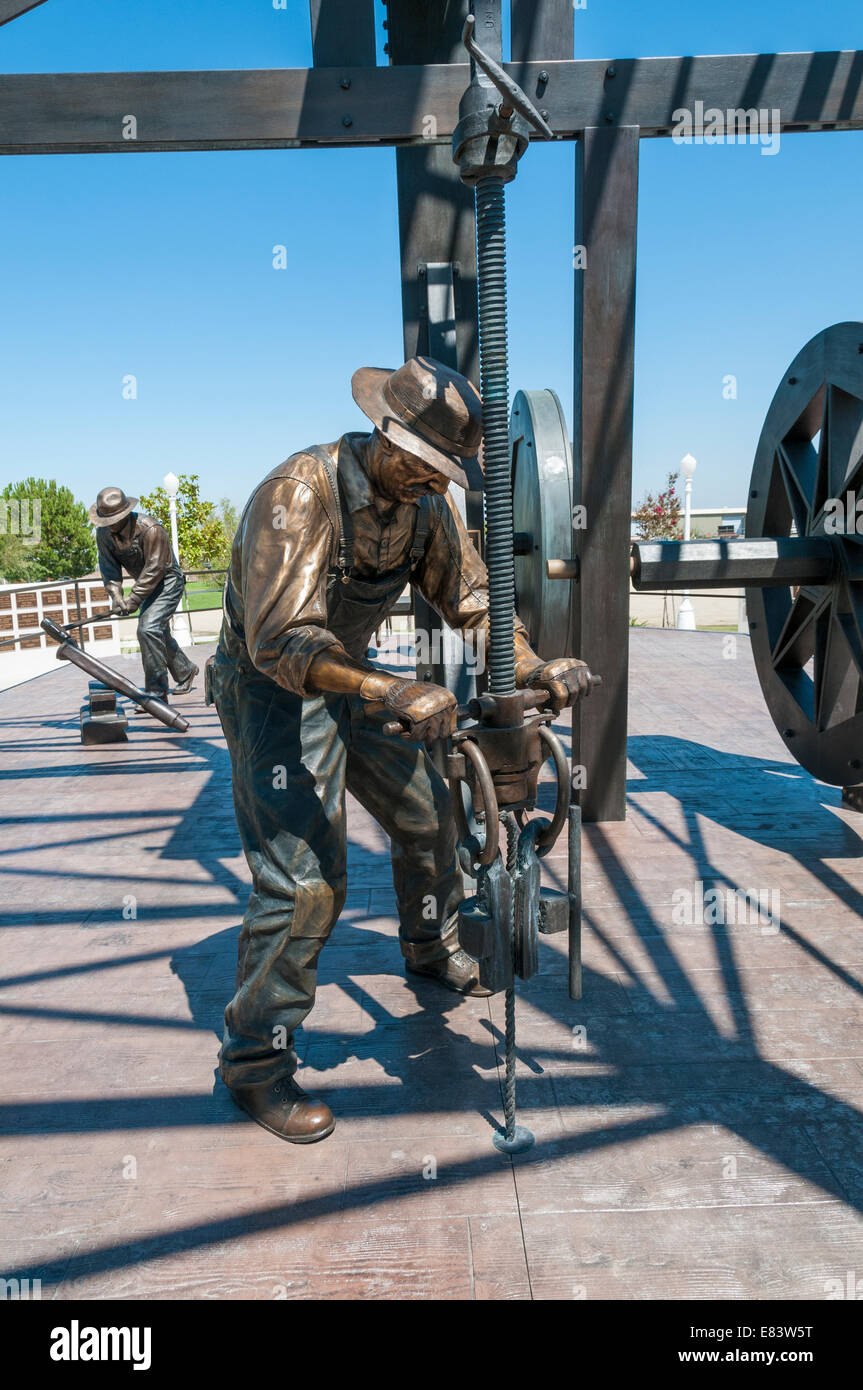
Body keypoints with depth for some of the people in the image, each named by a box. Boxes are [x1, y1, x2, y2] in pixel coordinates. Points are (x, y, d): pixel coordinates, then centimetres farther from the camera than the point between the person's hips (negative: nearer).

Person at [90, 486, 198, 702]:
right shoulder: (103, 533, -7)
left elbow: (154, 569, -28)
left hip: (168, 581, -8)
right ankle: (185, 671, 43)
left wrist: (134, 599, -28)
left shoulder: (150, 529, -28)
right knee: (158, 632, 19)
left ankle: (156, 693, -17)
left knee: (148, 629, -22)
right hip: (147, 584, 8)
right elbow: (109, 567, -7)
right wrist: (115, 595, -23)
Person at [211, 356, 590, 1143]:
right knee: (305, 877, -13)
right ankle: (255, 1062, 5)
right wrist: (393, 694, -51)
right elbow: (283, 642, -39)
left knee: (426, 812, 16)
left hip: (348, 678, 8)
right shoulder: (301, 492, -29)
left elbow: (469, 594, 0)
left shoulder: (424, 503, -6)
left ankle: (430, 947, 43)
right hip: (272, 688, -7)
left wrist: (532, 668, -16)